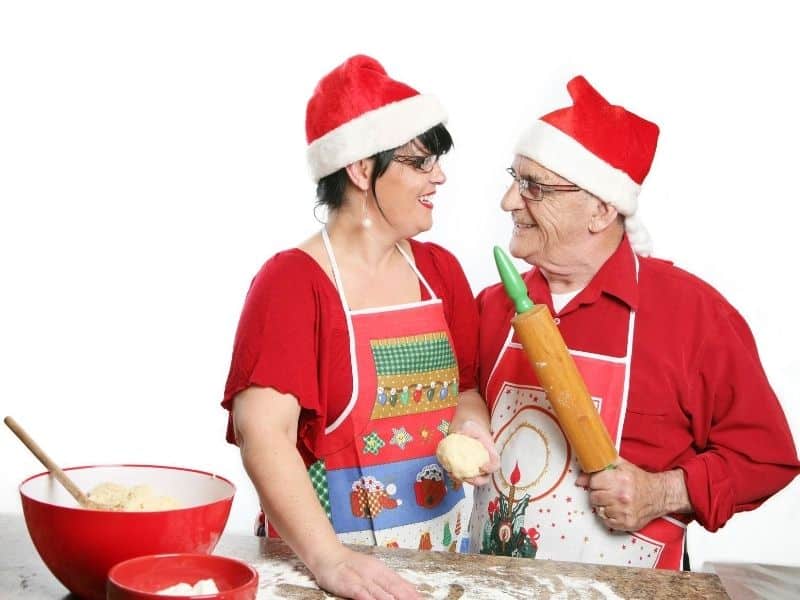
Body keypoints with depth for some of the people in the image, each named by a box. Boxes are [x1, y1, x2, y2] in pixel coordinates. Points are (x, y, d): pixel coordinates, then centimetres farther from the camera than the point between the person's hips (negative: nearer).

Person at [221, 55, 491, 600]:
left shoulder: (440, 270, 4)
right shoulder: (293, 281, -13)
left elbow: (467, 389, 12)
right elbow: (262, 430, -24)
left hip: (443, 544, 6)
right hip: (332, 546, -6)